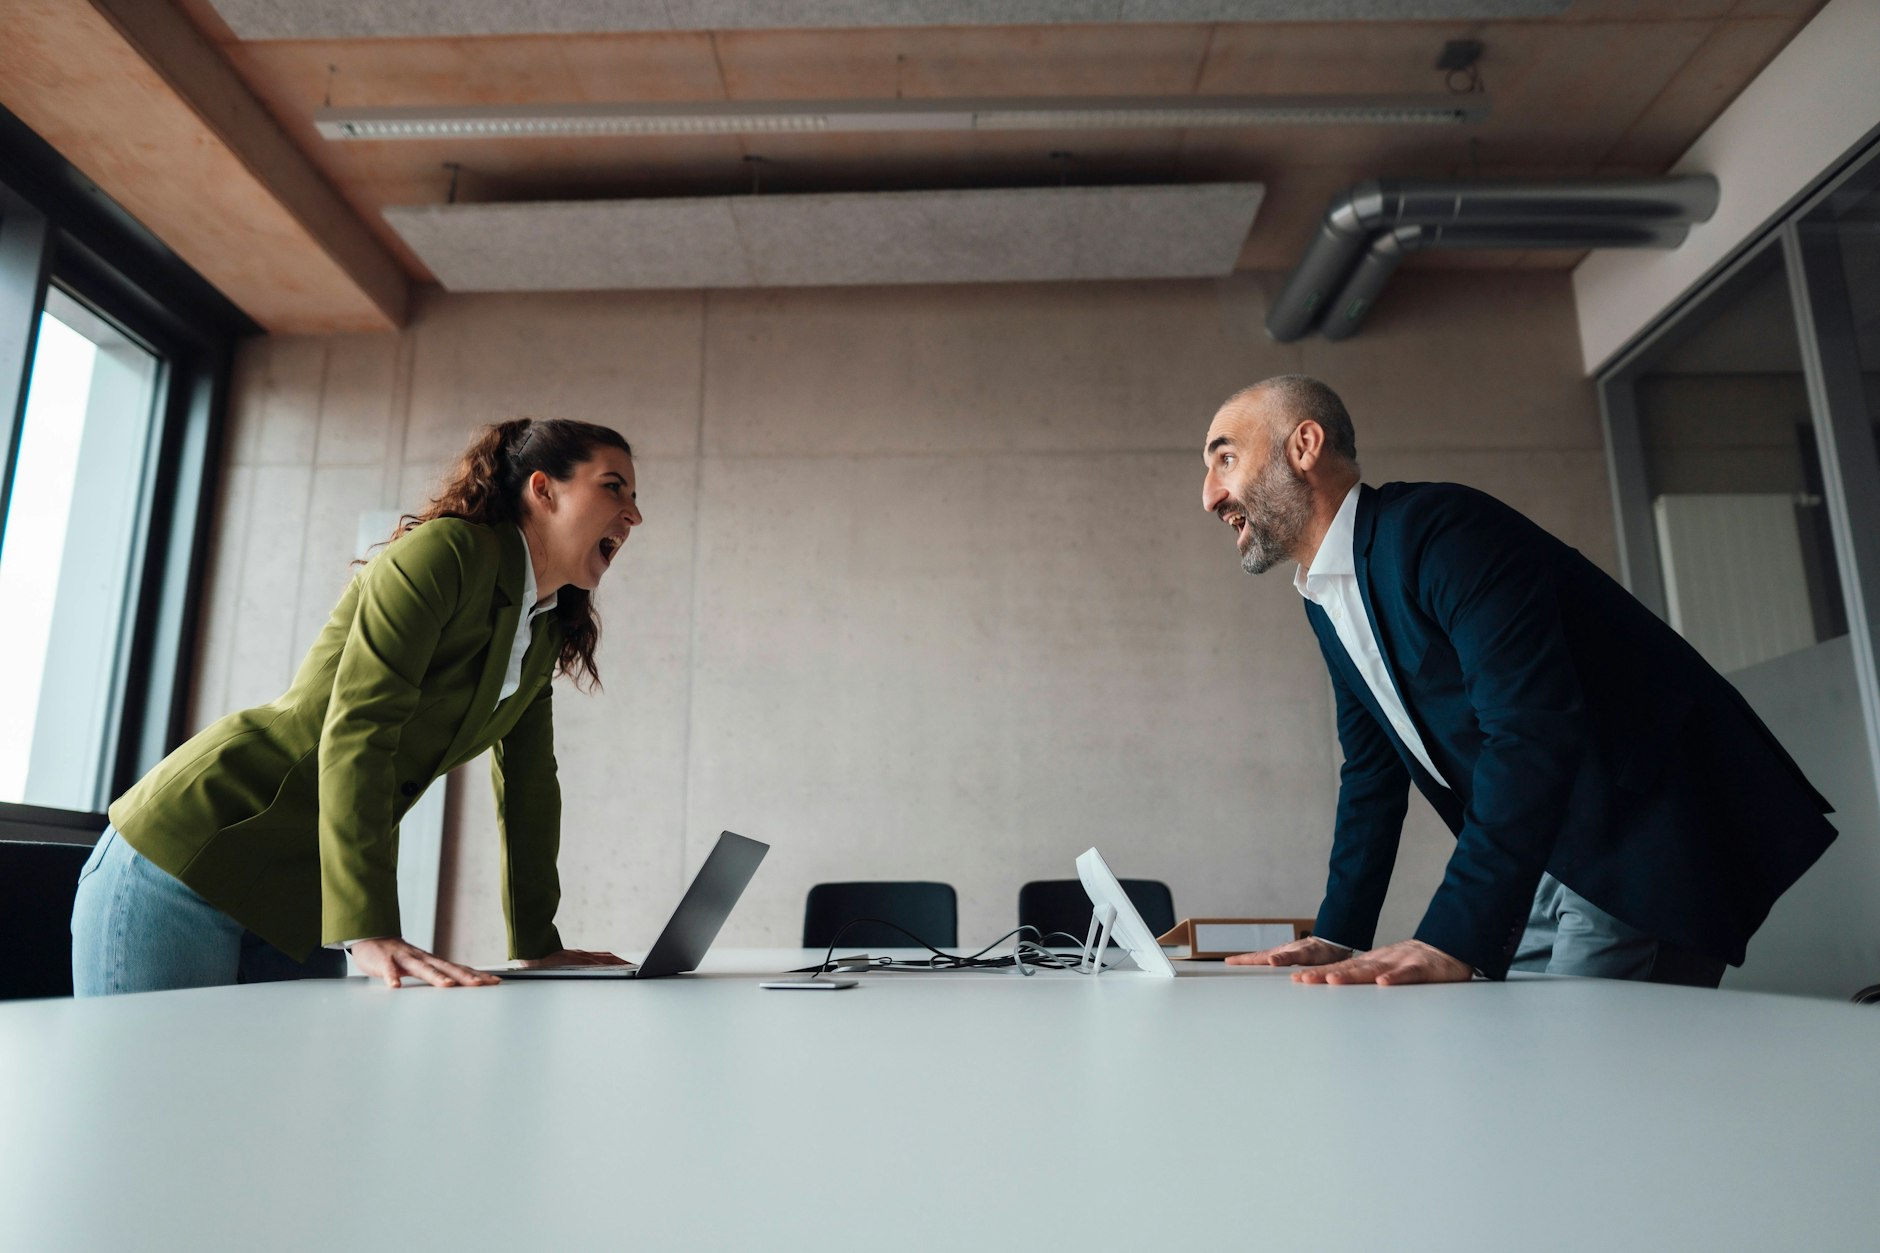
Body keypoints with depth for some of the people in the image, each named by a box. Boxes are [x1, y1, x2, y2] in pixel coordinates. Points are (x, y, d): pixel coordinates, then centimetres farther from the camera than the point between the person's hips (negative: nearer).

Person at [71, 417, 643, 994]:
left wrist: (538, 945, 9)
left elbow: (527, 784, 12)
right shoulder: (446, 550, -17)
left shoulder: (545, 631, 9)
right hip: (187, 857, -8)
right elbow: (356, 726, -27)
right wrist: (370, 931, -32)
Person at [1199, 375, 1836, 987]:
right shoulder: (1324, 605, 7)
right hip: (1539, 860, 8)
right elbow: (1372, 774, 13)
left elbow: (1532, 733, -32)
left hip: (1649, 843, -8)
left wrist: (1450, 943, -37)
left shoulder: (1438, 526, -21)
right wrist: (1334, 938, 6)